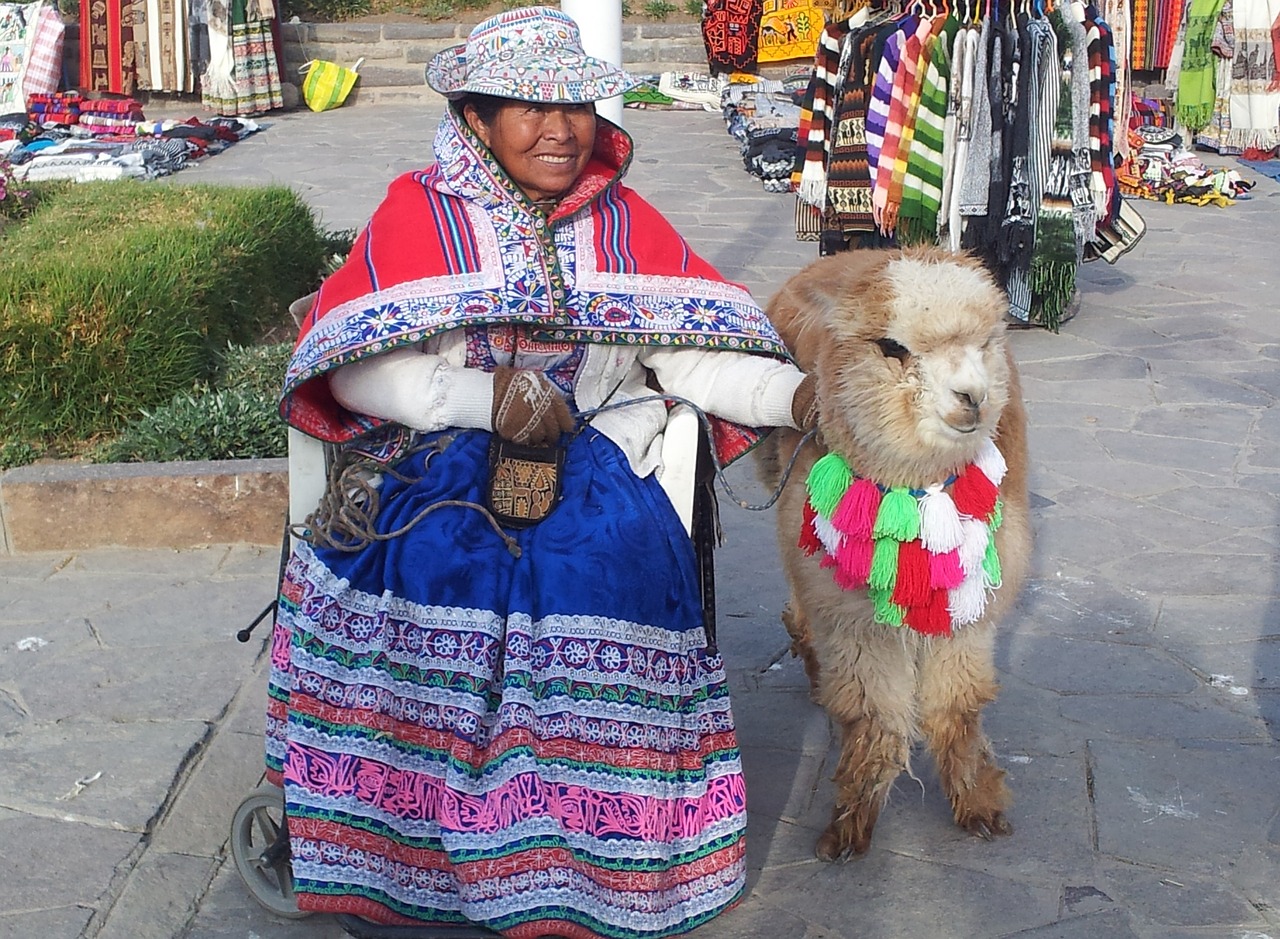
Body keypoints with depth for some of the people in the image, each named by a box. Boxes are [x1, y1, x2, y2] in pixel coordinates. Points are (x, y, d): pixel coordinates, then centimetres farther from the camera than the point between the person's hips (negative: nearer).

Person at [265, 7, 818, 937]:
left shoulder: (626, 223, 14)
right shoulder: (420, 213, 6)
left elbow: (694, 349, 4)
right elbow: (345, 362, -4)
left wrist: (799, 394, -14)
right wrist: (484, 397, -15)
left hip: (592, 456, 1)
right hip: (443, 455, -1)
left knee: (616, 558, -28)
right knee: (426, 558, -30)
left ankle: (579, 864, -12)